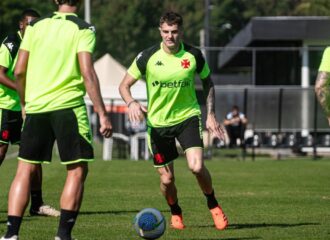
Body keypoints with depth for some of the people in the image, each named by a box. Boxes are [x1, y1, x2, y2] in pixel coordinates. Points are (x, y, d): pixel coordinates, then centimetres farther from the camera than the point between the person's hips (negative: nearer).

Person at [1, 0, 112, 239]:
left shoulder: (35, 26, 10)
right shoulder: (83, 29, -2)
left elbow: (19, 71, 7)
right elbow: (87, 73, -12)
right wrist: (103, 114, -11)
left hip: (35, 106, 4)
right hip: (68, 106, -4)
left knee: (25, 170, 9)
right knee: (77, 170, 6)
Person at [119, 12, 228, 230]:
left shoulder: (194, 56, -7)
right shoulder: (148, 57, -10)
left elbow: (208, 83, 10)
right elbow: (125, 85, -3)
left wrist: (211, 114, 3)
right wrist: (132, 103, -24)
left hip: (188, 116, 0)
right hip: (158, 122, 1)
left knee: (197, 166, -20)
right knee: (167, 178, 2)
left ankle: (214, 206, 7)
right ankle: (176, 213, 33)